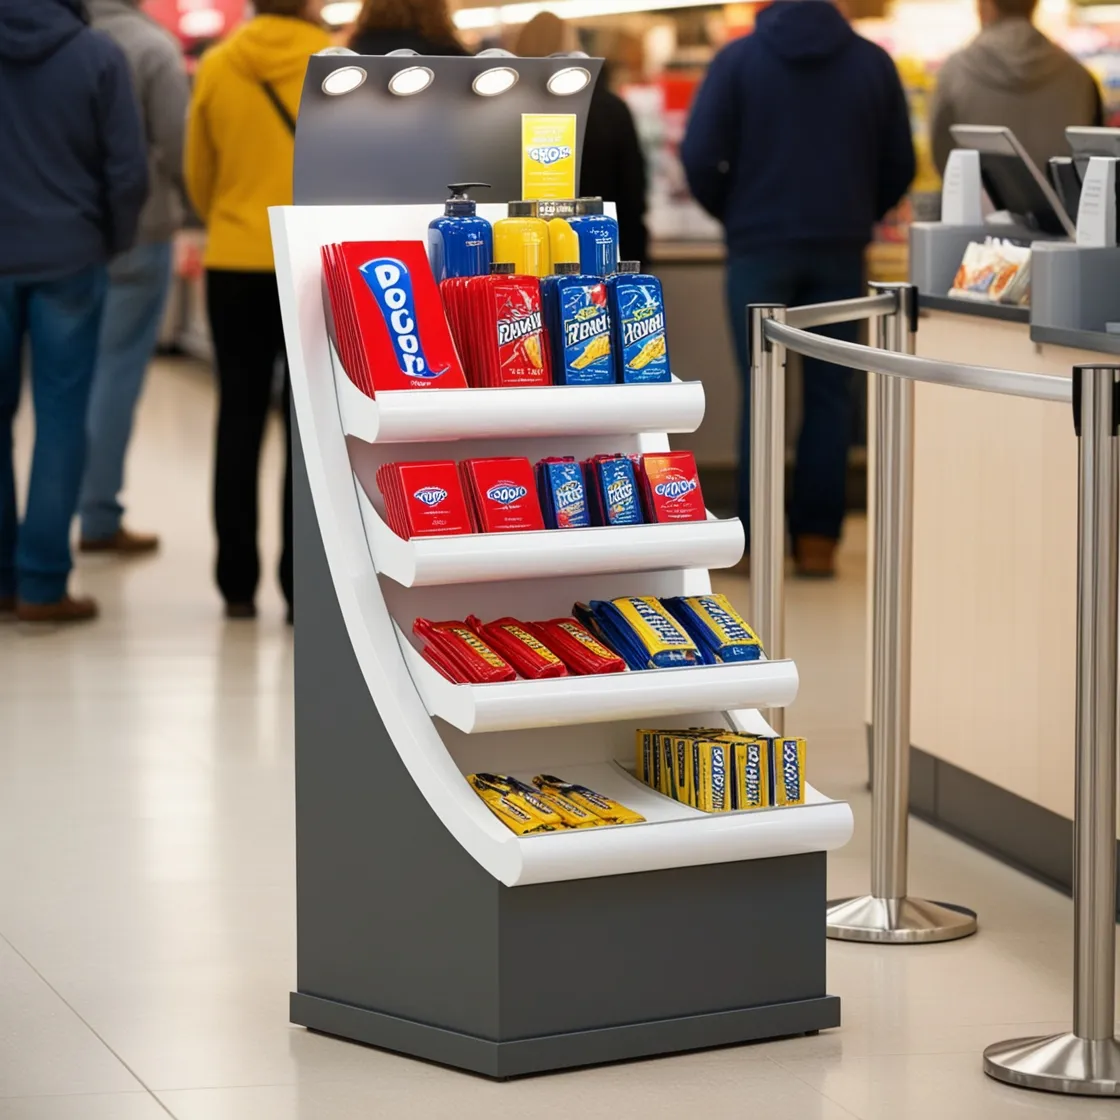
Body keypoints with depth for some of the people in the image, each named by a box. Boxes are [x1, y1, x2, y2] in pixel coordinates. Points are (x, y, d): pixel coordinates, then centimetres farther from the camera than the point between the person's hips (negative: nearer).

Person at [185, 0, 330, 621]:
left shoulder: (216, 67, -2)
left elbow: (198, 177, 7)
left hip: (234, 265, 2)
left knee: (239, 424, 9)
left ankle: (237, 582, 11)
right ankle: (301, 584, 3)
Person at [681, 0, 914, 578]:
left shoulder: (739, 58, -3)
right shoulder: (872, 62, 3)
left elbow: (700, 154, -7)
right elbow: (899, 163, 5)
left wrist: (732, 213, 10)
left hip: (760, 245, -1)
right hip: (840, 249, 1)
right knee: (829, 392, 6)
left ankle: (756, 538, 2)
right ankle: (816, 539, 4)